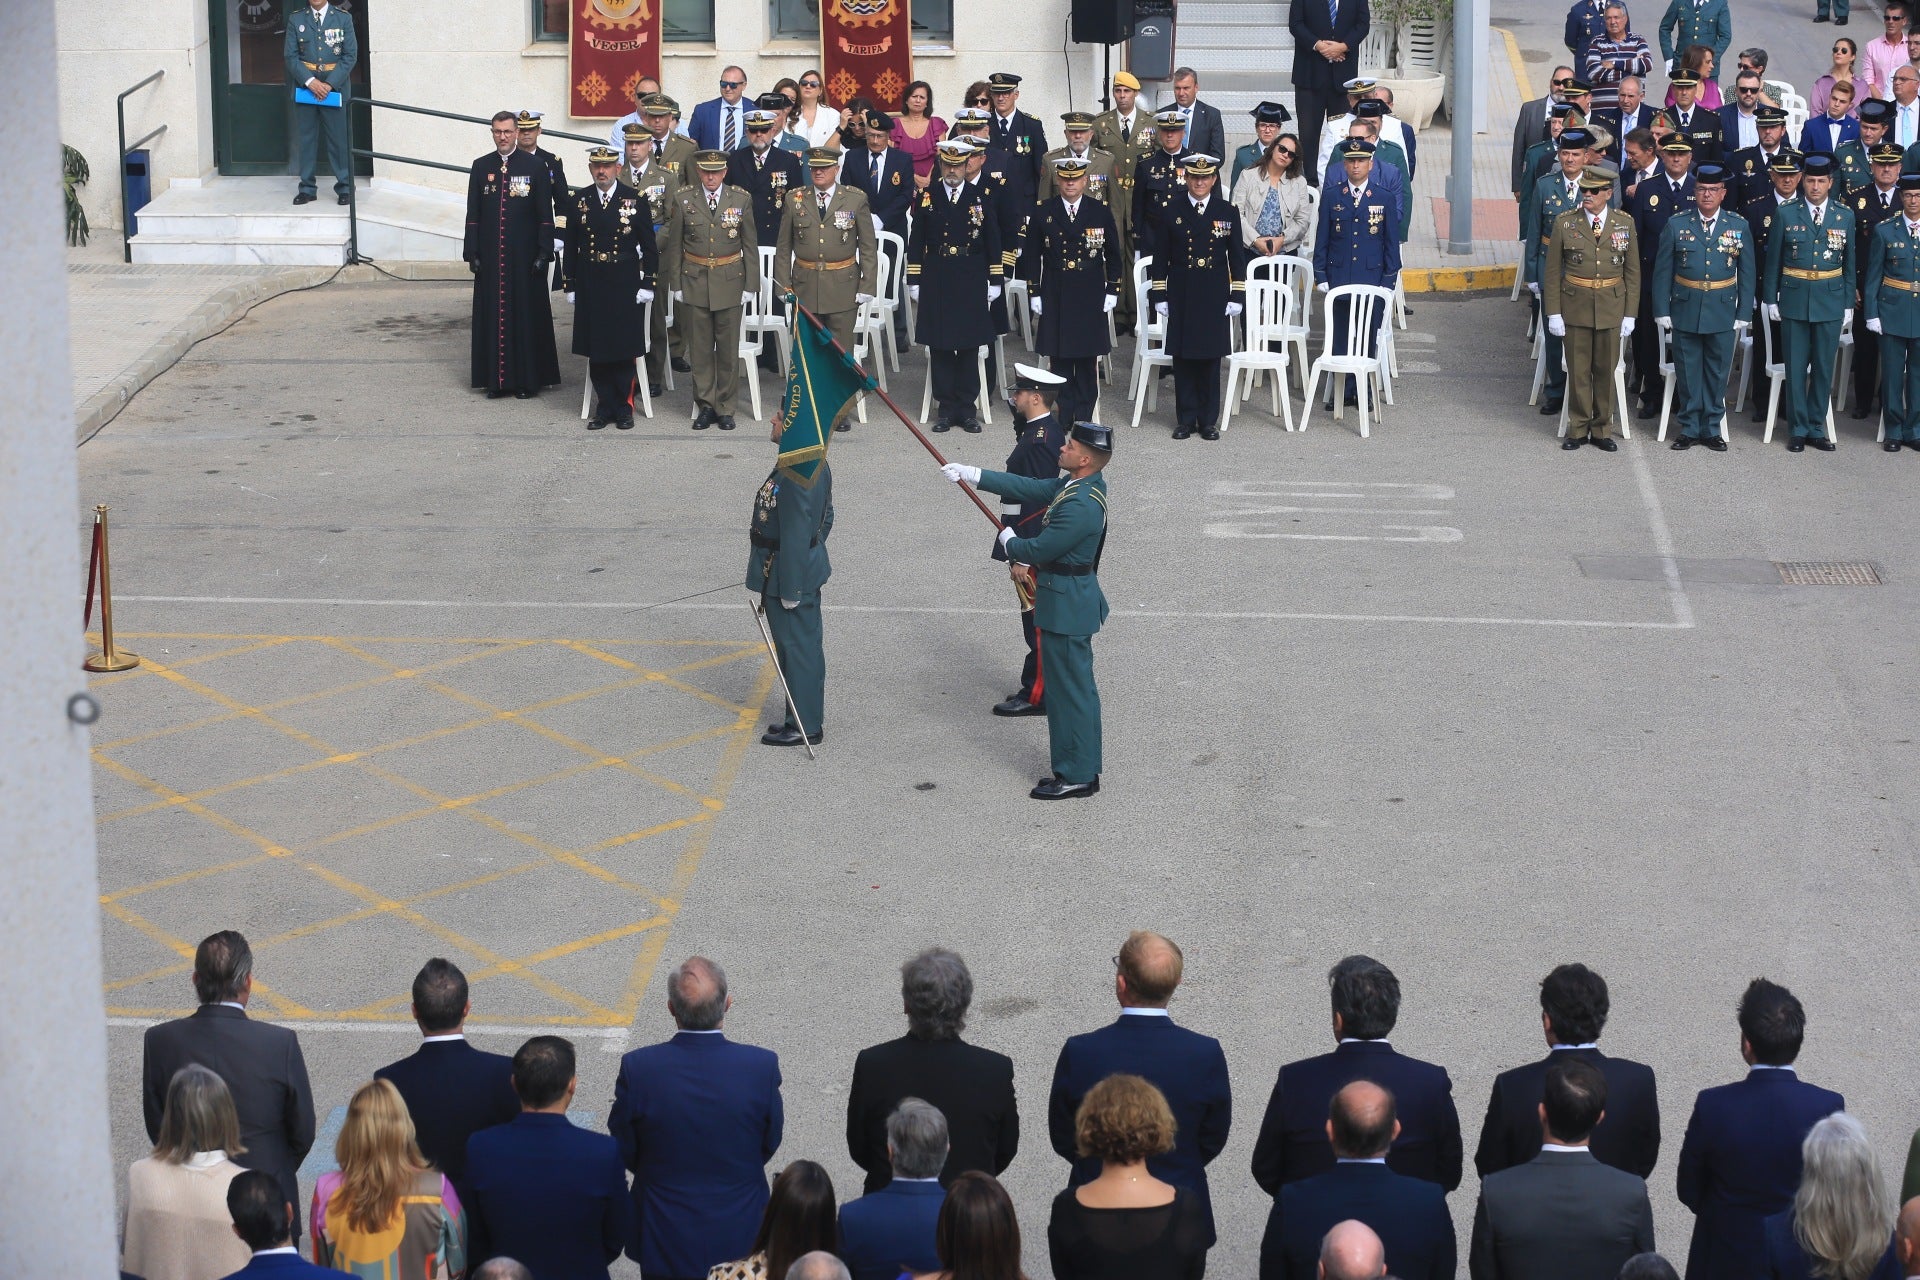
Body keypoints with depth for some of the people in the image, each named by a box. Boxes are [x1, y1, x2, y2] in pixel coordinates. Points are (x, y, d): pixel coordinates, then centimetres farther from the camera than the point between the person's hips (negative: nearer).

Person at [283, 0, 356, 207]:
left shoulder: (343, 18, 2)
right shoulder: (296, 19, 5)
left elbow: (350, 55, -2)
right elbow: (291, 56, 1)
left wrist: (329, 84, -11)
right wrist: (310, 81, -12)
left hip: (335, 87, -1)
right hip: (305, 87, 1)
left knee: (340, 139, -1)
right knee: (305, 138, 3)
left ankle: (345, 188, 7)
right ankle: (307, 188, 10)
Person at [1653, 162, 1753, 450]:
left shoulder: (1739, 227, 0)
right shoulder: (1677, 225, -2)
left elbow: (1747, 274, 4)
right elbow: (1662, 271, 1)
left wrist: (1743, 314, 0)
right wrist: (1662, 311, -3)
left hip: (1723, 313, 0)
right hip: (1685, 312, 0)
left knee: (1717, 373, 8)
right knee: (1687, 373, 6)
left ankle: (1712, 429, 19)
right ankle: (1689, 429, 17)